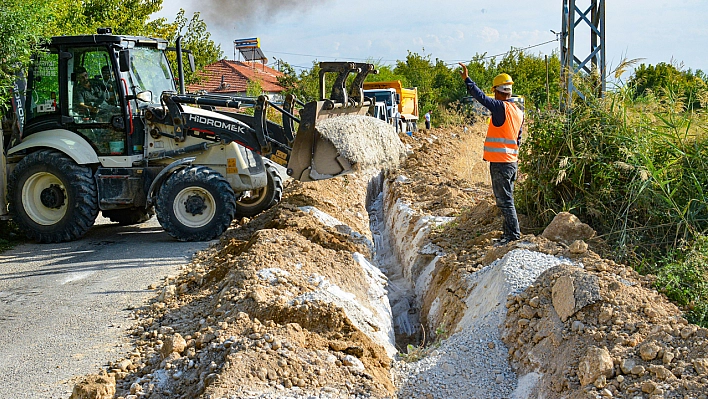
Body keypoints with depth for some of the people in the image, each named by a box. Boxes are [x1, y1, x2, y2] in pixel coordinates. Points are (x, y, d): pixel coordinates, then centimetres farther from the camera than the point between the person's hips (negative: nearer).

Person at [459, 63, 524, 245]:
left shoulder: (501, 107, -14)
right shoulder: (518, 111, 12)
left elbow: (481, 97, -17)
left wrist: (467, 80, -10)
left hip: (500, 162, -9)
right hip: (512, 161, 9)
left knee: (504, 200, -5)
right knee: (506, 199, 15)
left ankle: (514, 235, -3)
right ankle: (510, 233, 19)